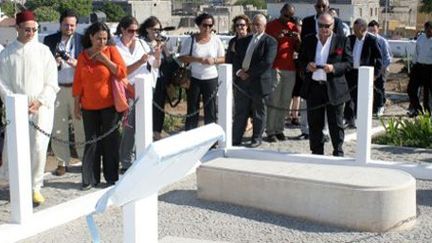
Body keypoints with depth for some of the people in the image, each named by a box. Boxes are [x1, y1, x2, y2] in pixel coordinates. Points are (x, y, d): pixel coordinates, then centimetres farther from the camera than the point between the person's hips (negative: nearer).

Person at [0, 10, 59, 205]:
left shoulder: (43, 51, 2)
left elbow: (51, 83, 1)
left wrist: (38, 103, -10)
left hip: (41, 108, -1)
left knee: (39, 148, -6)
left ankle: (35, 187, 6)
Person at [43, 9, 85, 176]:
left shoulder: (82, 40, 3)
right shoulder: (49, 40, 5)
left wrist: (76, 63, -16)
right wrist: (53, 64, -16)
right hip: (57, 88, 1)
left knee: (81, 125, 2)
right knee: (58, 126, 4)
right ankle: (62, 161, 13)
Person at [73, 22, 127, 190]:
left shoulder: (111, 51, 0)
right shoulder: (83, 56, 5)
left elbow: (122, 72, -9)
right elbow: (78, 82, 7)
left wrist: (105, 59, -15)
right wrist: (77, 106, 5)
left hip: (109, 105, -2)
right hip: (89, 107, 2)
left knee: (110, 141, 5)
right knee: (91, 142, 5)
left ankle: (111, 177, 14)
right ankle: (90, 179, 11)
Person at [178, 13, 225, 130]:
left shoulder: (216, 40, 3)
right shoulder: (190, 40, -2)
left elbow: (223, 58, 7)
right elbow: (182, 57, -7)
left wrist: (214, 60, -15)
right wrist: (198, 59, -20)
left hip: (211, 79, 1)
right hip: (193, 79, -1)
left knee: (210, 109, 4)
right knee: (192, 109, 4)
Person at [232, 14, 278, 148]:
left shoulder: (270, 42, -5)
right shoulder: (244, 40, 14)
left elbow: (267, 62, -17)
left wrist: (249, 73, -16)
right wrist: (238, 71, -6)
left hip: (259, 82, -5)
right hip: (243, 81, 5)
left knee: (258, 113, 7)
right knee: (240, 112, 8)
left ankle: (257, 139, 19)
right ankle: (235, 140, 13)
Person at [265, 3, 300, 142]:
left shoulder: (294, 27, 14)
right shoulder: (271, 25, 2)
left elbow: (297, 49, 16)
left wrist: (298, 39, -5)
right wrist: (277, 37, -17)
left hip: (290, 69, 4)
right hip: (274, 68, -4)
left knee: (284, 102, 2)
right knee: (273, 101, -7)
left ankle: (279, 130, 7)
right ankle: (270, 131, -5)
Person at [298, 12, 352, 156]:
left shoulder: (342, 41, 1)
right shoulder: (308, 41, 9)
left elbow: (349, 63, -1)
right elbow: (301, 60, 14)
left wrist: (334, 68, -18)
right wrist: (307, 66, -8)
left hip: (334, 89, -3)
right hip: (313, 88, 3)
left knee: (336, 124, 4)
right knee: (314, 124, 8)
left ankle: (338, 153, 14)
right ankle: (316, 153, 18)